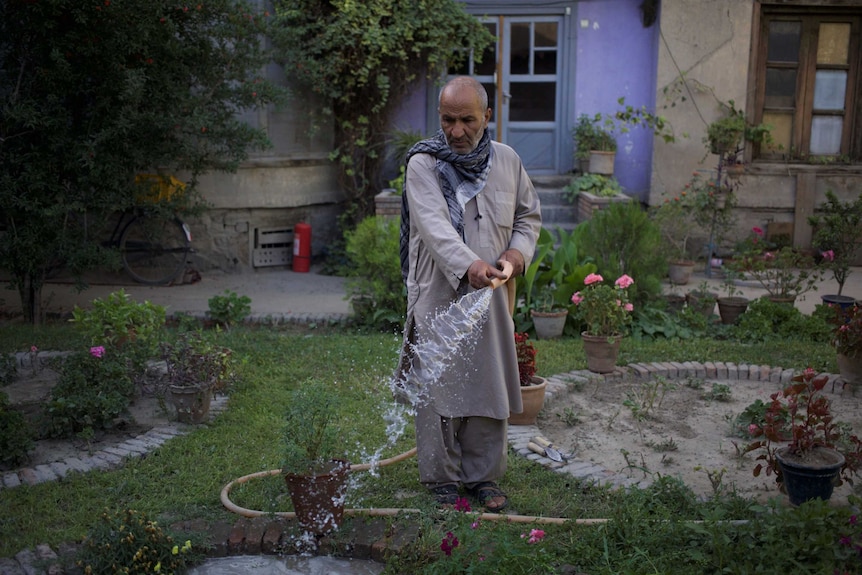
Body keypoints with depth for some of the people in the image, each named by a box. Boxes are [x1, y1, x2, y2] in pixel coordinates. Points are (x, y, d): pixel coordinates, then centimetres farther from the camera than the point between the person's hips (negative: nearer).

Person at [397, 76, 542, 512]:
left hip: (491, 296, 4)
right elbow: (434, 224, -21)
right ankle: (442, 479, 17)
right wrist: (469, 264, -37)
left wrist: (519, 249, -3)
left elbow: (529, 214, 19)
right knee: (440, 389, 1)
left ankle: (483, 475, 23)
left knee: (489, 386, 8)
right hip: (438, 296, -3)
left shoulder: (507, 161, 8)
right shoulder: (423, 164, -6)